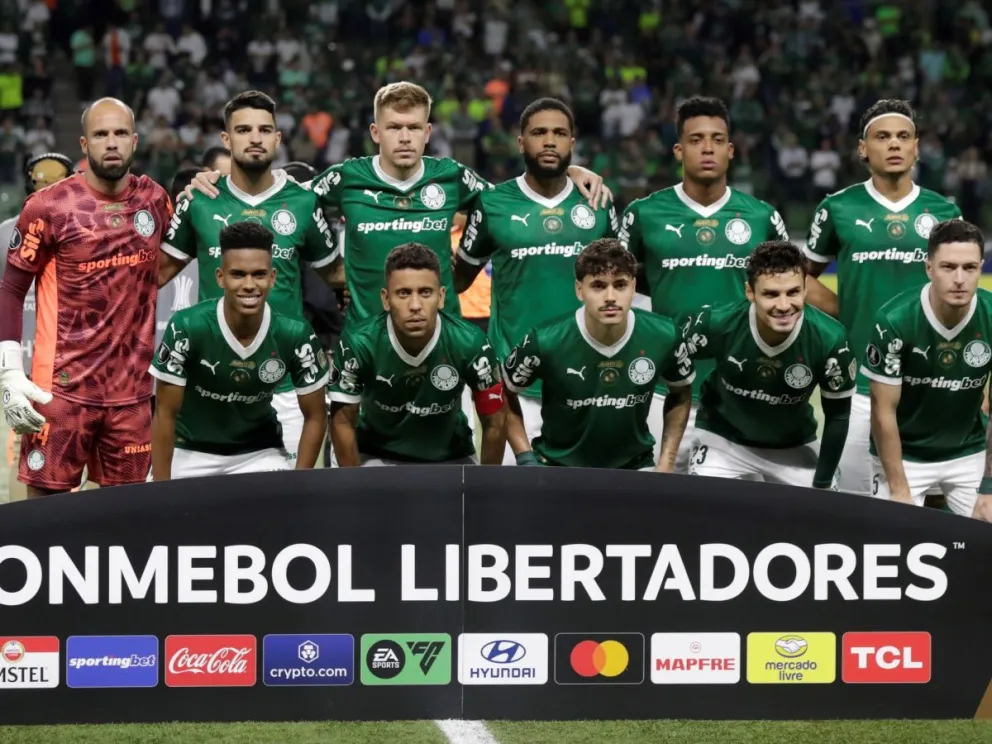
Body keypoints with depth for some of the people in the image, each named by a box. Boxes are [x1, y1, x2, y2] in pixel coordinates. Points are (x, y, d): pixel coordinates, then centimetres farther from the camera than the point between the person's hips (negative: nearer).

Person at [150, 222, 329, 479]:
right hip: (190, 452, -1)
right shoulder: (187, 328, -24)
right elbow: (165, 414, -16)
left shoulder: (295, 336, -18)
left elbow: (315, 417, -6)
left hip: (260, 453, 1)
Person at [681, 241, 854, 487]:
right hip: (722, 441, -1)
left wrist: (822, 486, -11)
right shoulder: (717, 325, -28)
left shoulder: (829, 339, -27)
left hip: (794, 448, 1)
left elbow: (837, 416, -12)